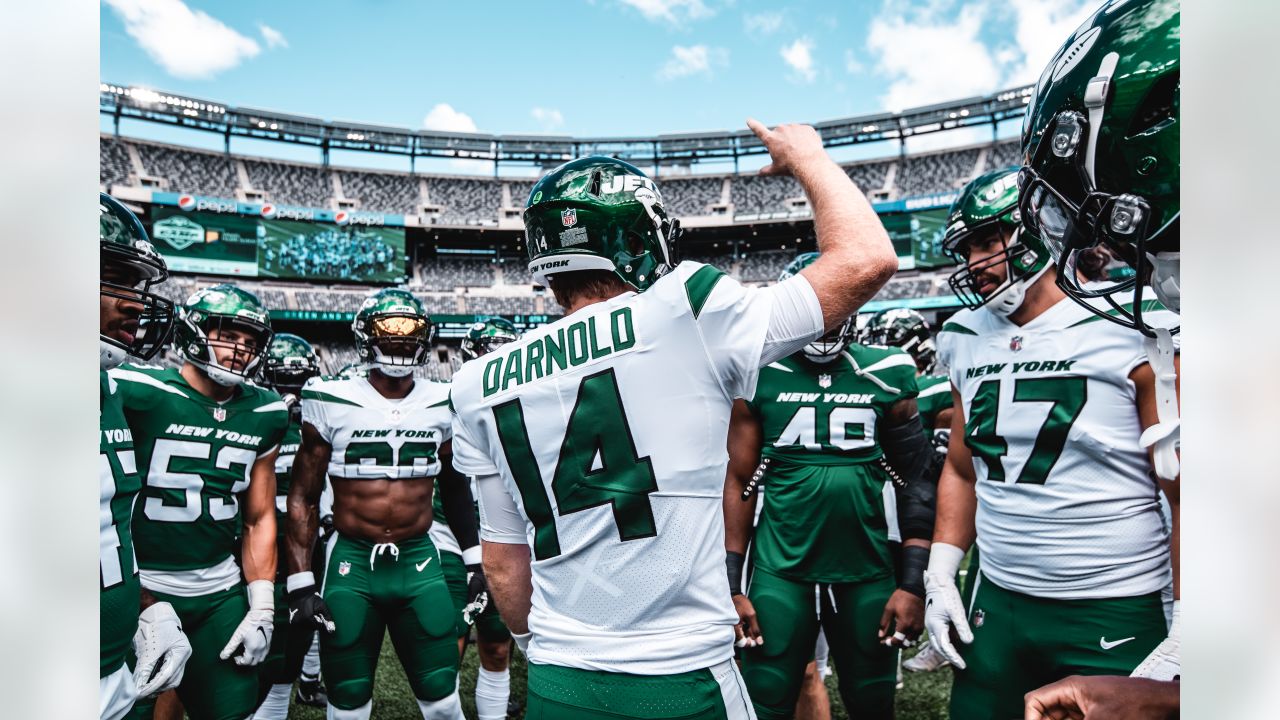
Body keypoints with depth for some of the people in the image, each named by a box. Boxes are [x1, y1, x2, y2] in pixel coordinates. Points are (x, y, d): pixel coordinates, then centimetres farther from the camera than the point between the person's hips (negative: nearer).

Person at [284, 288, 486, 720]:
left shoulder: (443, 405, 3)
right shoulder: (332, 402, -5)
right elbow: (303, 497, 0)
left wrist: (475, 560, 12)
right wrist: (299, 582, -4)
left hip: (420, 561, 2)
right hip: (351, 563, -1)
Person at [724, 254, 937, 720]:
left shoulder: (887, 376, -1)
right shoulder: (761, 378, -3)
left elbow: (917, 484, 3)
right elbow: (739, 483, 1)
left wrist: (913, 583, -2)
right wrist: (732, 586, -2)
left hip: (867, 574, 1)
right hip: (780, 572, -1)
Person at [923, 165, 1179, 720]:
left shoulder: (1129, 326, -12)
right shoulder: (964, 340, 5)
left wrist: (1179, 636, -11)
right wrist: (941, 575, 6)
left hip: (1117, 615, -4)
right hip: (997, 605, 5)